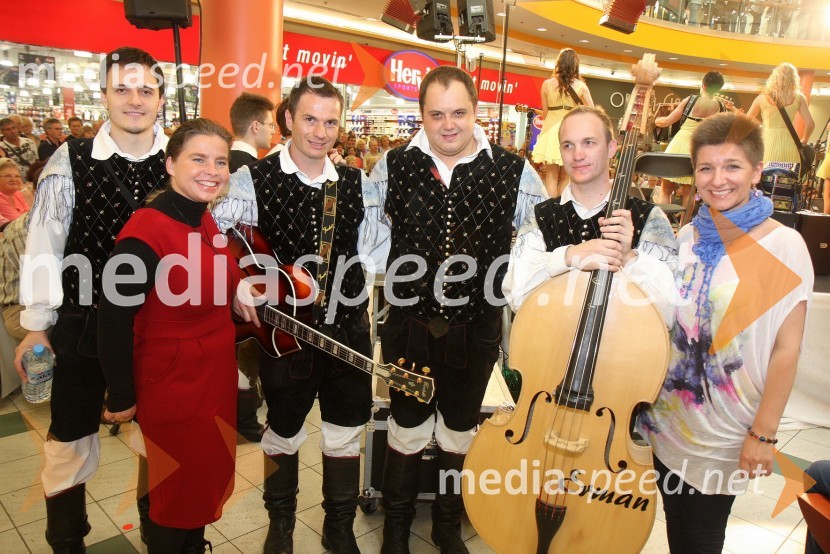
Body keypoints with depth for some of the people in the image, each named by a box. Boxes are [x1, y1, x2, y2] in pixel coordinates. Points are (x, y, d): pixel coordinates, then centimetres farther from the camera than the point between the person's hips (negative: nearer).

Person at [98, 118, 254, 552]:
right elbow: (114, 319, -20)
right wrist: (121, 398, -13)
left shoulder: (205, 220, 2)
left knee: (208, 474, 23)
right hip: (171, 383, -8)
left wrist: (231, 296, 3)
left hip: (216, 376, 8)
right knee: (179, 488, 12)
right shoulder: (145, 232, -23)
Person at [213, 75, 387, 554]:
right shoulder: (253, 181, -8)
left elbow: (373, 248, 9)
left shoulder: (357, 184, 2)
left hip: (348, 330, 3)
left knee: (347, 434, 15)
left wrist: (357, 295, -3)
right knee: (283, 433, 18)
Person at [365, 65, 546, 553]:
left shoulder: (514, 172, -8)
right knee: (408, 429, 17)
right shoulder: (394, 167, -4)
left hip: (477, 330, 0)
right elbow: (368, 234, 10)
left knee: (460, 431, 19)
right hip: (409, 325, 0)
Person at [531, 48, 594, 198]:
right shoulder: (580, 86, -3)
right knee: (566, 177, 9)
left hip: (552, 131, 0)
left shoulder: (547, 84, -2)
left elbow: (544, 113, 4)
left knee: (551, 175, 4)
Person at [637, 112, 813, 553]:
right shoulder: (686, 238, 2)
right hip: (668, 416, 4)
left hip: (723, 430, -4)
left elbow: (786, 349, -13)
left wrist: (764, 433, -12)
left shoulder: (783, 247, -13)